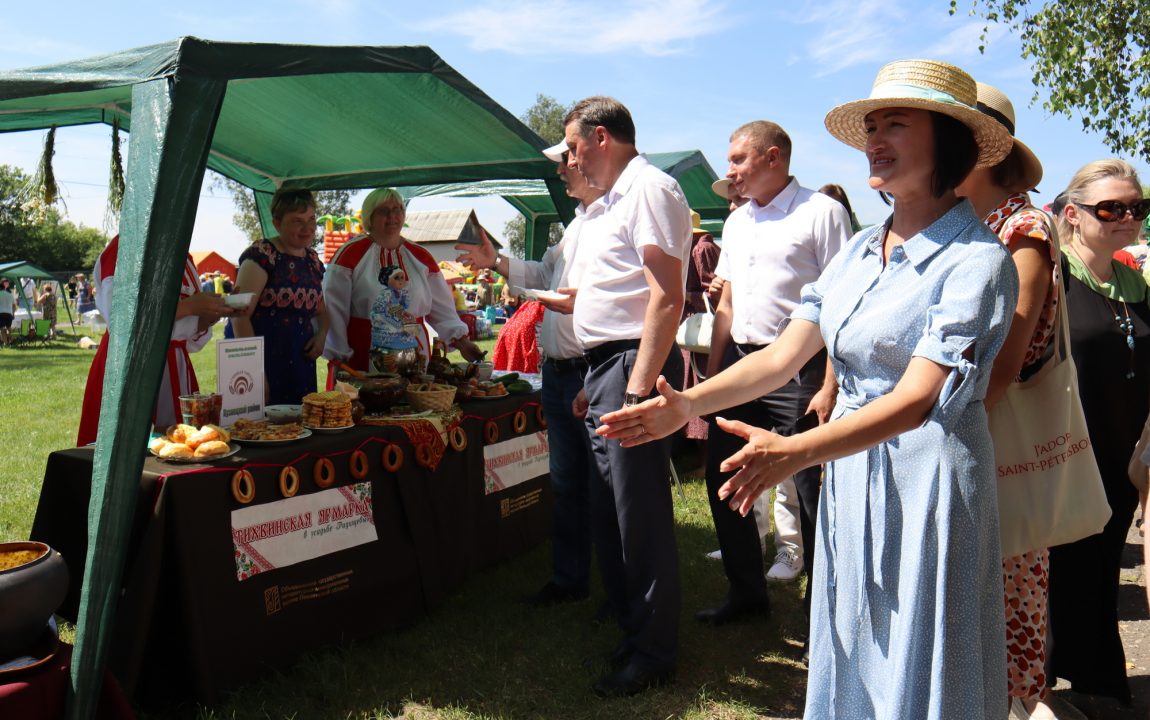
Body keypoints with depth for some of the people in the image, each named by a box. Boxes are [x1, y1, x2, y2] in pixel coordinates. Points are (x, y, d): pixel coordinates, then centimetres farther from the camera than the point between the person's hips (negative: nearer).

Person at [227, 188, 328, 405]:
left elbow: (321, 308, 26)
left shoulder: (312, 259, 12)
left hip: (299, 364, 6)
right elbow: (240, 315, -15)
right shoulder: (261, 255, -10)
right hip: (262, 360, -6)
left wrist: (322, 334, 4)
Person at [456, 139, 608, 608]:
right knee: (566, 482, 17)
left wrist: (581, 301, -29)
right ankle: (569, 578, 30)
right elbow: (545, 274, 30)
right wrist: (496, 262, 22)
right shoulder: (577, 223, 19)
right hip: (558, 373, 10)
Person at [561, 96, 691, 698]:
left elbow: (667, 298, -19)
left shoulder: (649, 187, -10)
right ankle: (631, 628, 31)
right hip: (605, 367, 10)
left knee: (641, 516, -2)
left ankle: (653, 653, 13)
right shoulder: (615, 200, 21)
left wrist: (637, 387, -24)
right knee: (608, 511, 16)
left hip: (632, 366, -10)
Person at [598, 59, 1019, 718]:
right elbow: (783, 357, 3)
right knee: (849, 664, 17)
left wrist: (794, 452, -37)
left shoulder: (978, 260, -13)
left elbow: (915, 399, -23)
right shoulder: (860, 250, 9)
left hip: (928, 477, -6)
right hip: (850, 468, 6)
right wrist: (686, 404, -10)